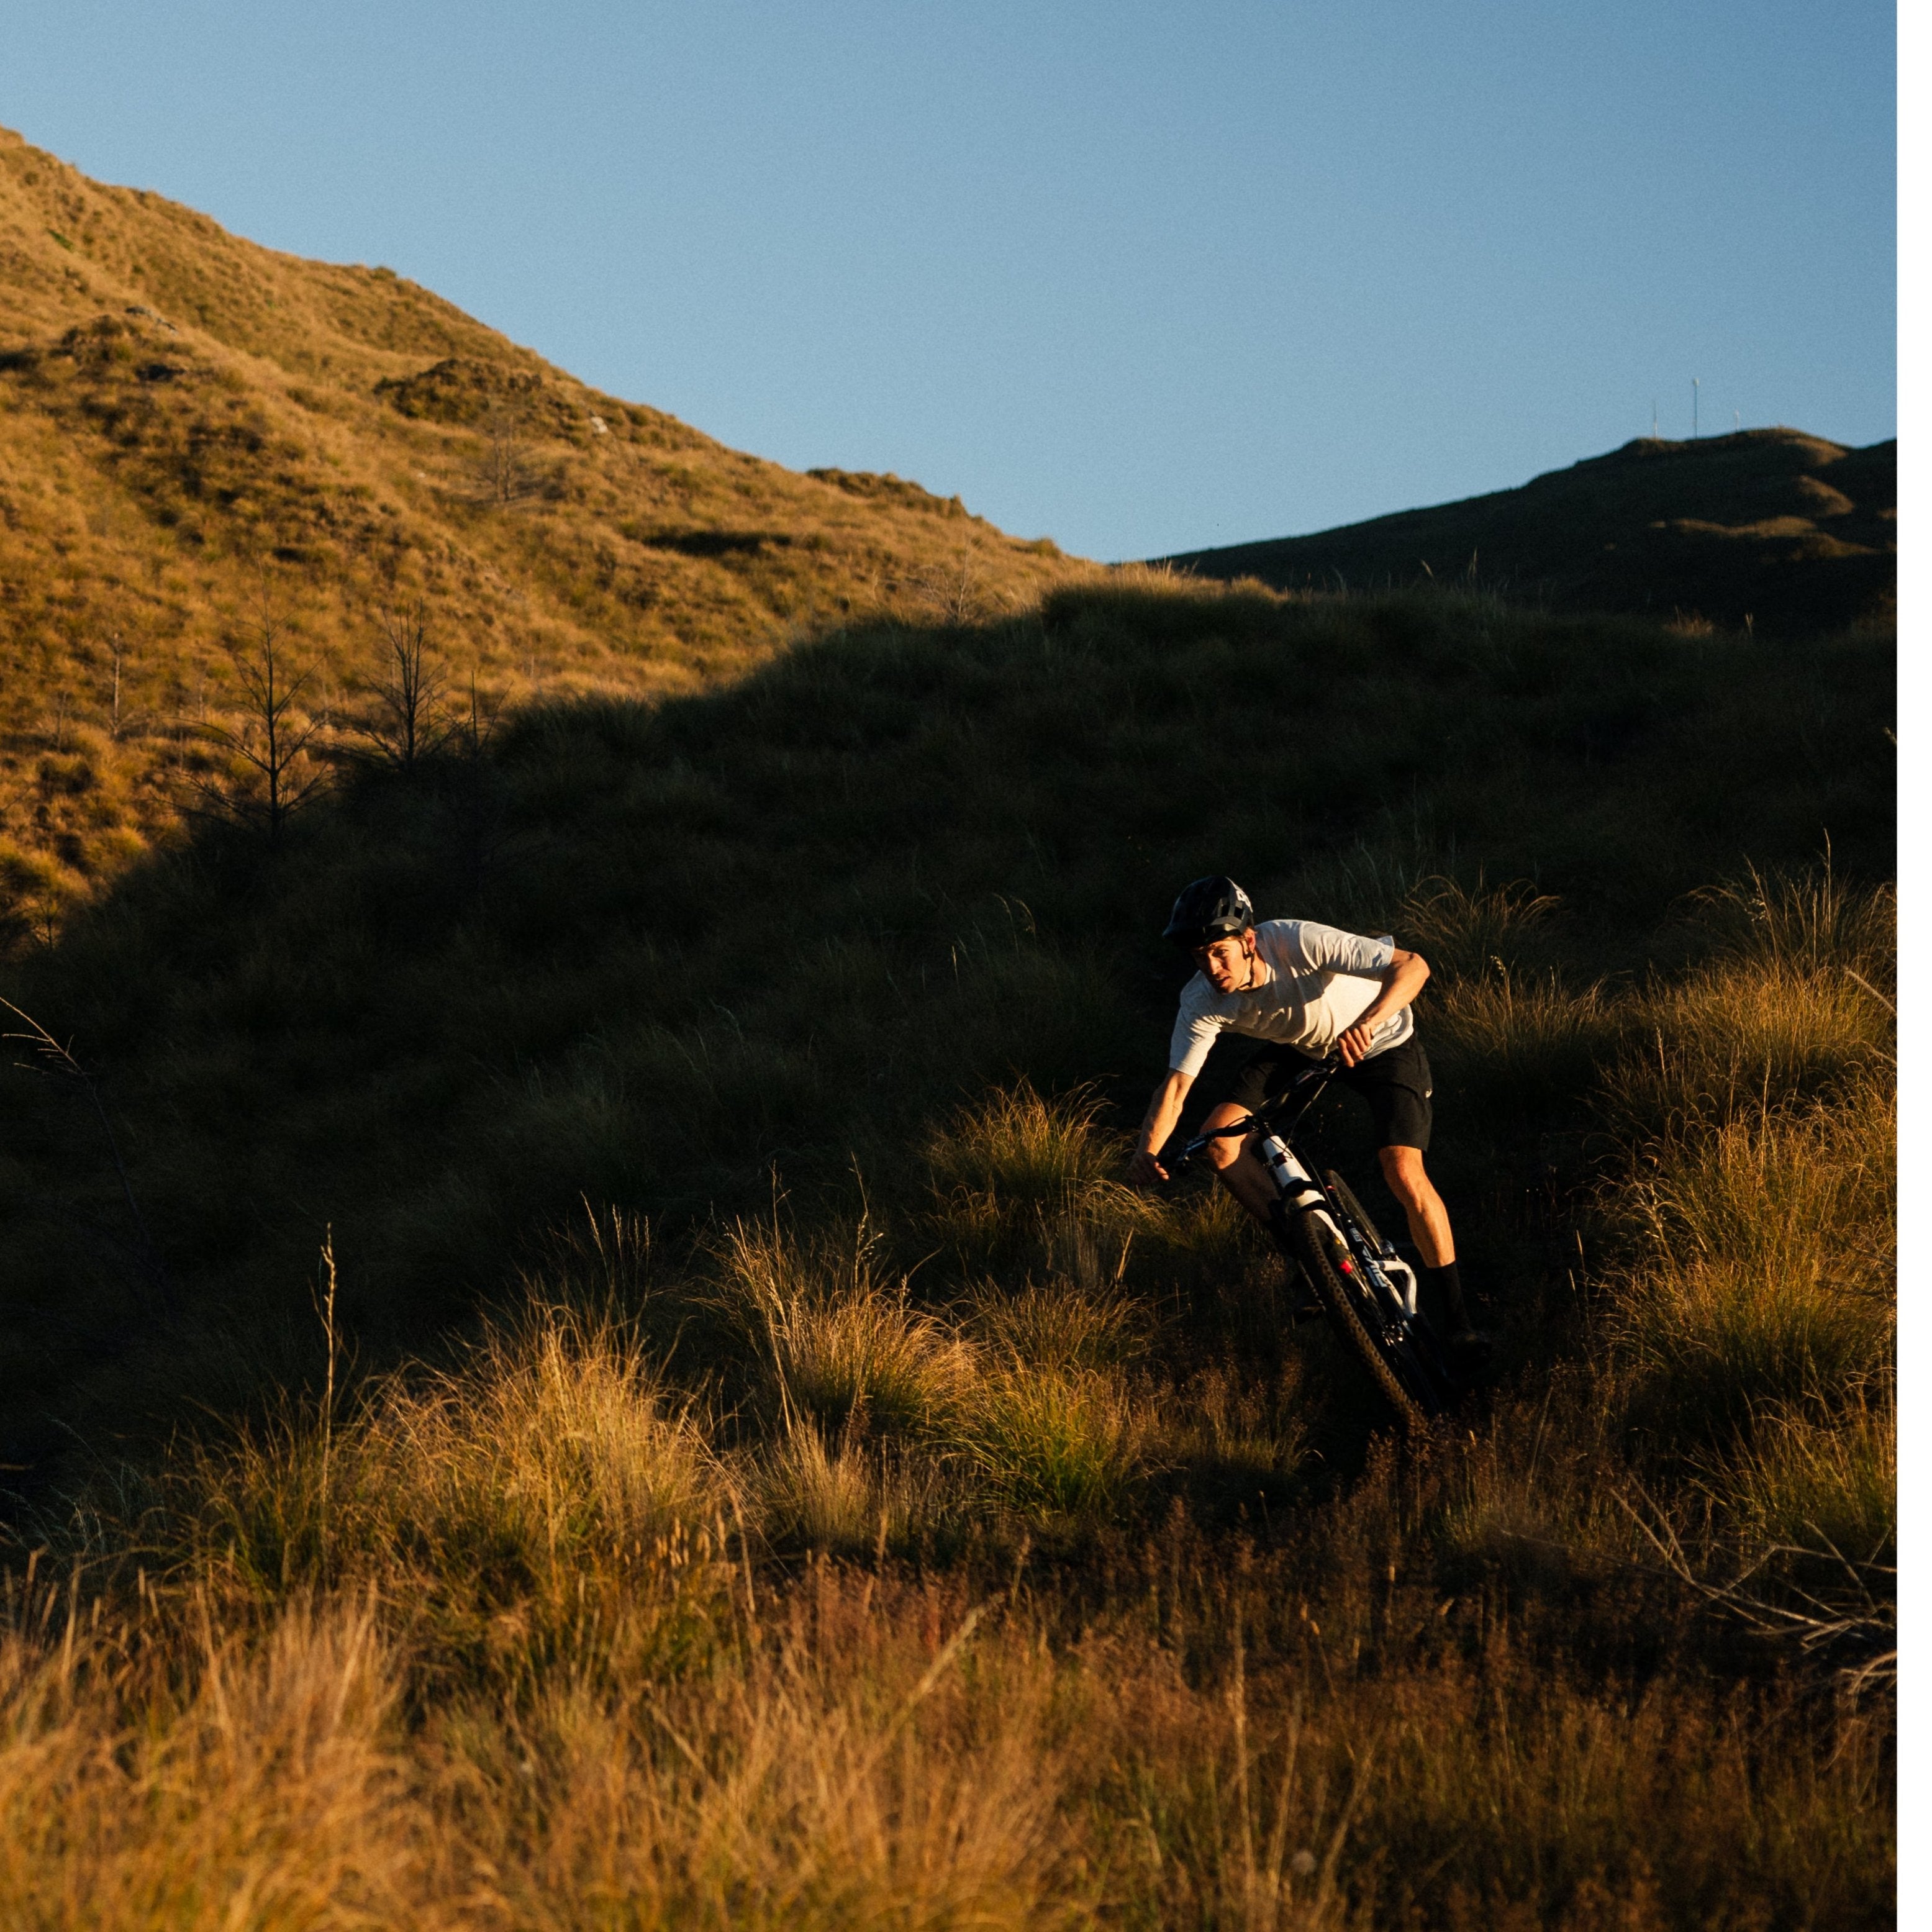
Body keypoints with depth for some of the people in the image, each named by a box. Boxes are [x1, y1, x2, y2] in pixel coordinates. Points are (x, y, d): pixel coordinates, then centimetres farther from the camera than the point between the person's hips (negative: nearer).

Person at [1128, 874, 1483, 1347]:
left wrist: (1367, 1022, -61)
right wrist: (1147, 1151, -40)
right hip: (1301, 1048, 5)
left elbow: (1412, 965, -43)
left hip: (1378, 1041, -5)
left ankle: (1459, 1313, -5)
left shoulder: (1298, 943, -38)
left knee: (1404, 1173, -20)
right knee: (1217, 1141, -11)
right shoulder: (1202, 1002, -24)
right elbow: (1176, 1084, -23)